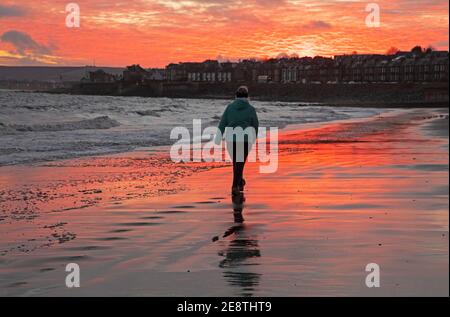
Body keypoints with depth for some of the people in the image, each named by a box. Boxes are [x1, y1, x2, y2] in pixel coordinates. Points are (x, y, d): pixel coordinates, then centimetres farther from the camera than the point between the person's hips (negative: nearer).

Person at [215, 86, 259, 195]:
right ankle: (235, 186, -11)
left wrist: (218, 138, -2)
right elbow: (255, 125, 7)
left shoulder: (230, 107, 4)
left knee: (236, 161, 21)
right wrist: (254, 137, 26)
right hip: (245, 139, -2)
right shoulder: (251, 109, 0)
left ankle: (240, 182, 37)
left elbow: (222, 123, -1)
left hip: (231, 139, 2)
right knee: (240, 163, 2)